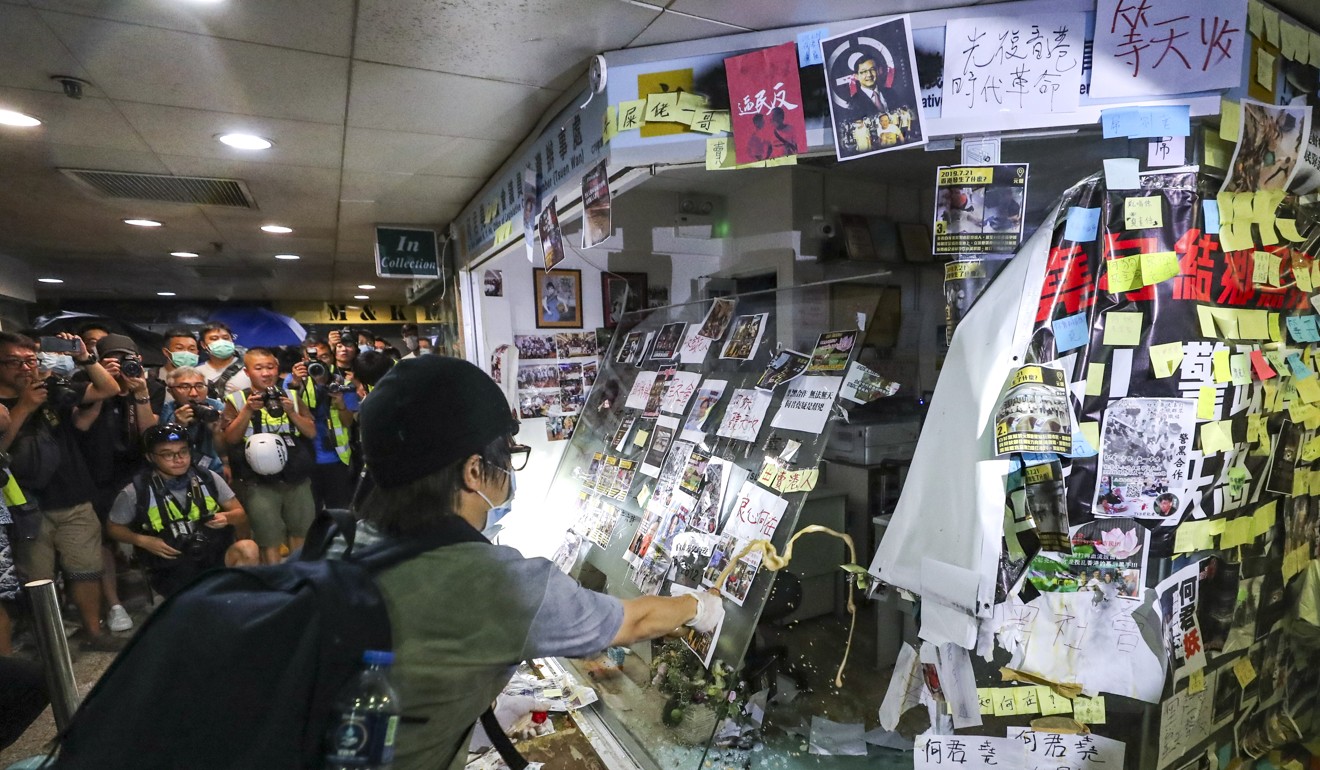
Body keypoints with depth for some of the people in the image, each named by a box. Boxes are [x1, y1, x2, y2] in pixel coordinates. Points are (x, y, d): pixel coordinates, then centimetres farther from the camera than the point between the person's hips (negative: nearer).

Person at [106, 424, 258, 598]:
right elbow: (113, 527, 12)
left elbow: (239, 513, 10)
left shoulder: (208, 478, 1)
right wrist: (143, 541, -6)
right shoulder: (136, 492, -3)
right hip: (173, 569, -2)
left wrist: (226, 517, -14)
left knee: (248, 549, -31)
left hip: (215, 556, 2)